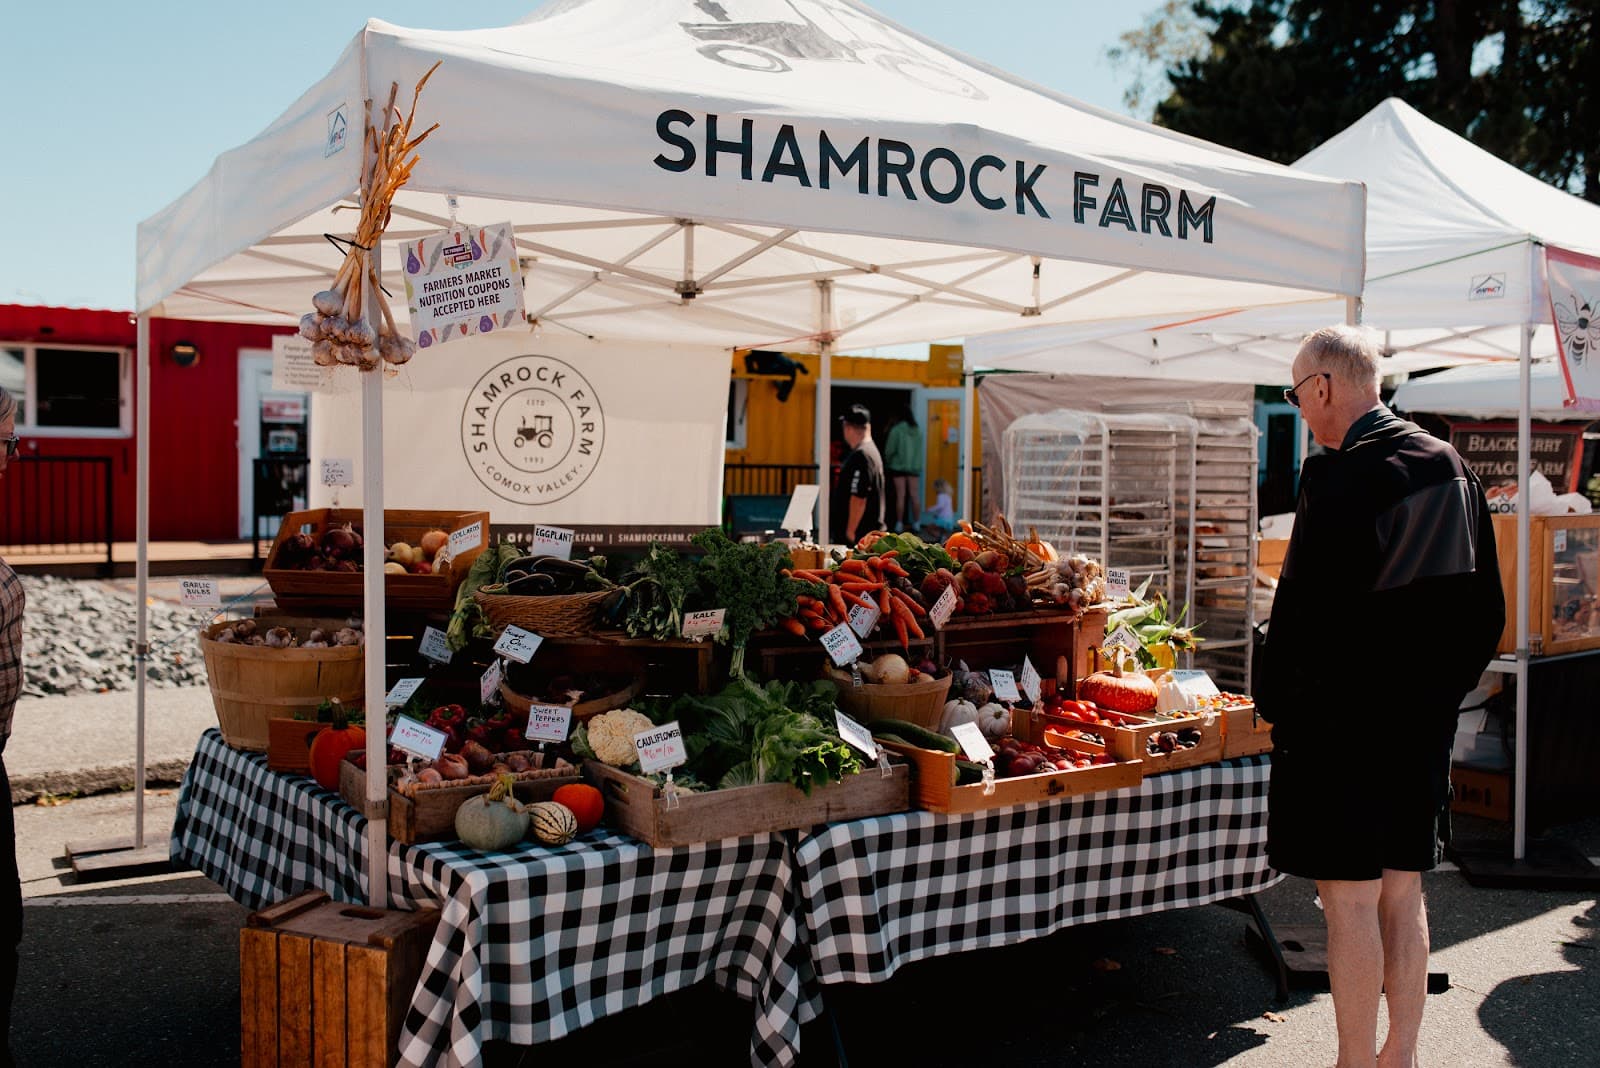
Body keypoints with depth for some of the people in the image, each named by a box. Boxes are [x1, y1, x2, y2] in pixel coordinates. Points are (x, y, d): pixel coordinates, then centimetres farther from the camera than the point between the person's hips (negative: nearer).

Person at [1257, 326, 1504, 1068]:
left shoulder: (1337, 477, -17)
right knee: (1403, 895, 16)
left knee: (1351, 902, 1)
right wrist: (1441, 690, 19)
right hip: (1425, 721, 8)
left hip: (1343, 722, -8)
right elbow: (1487, 608, 13)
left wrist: (1276, 703, -7)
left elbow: (1304, 609, -19)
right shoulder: (1451, 465, 8)